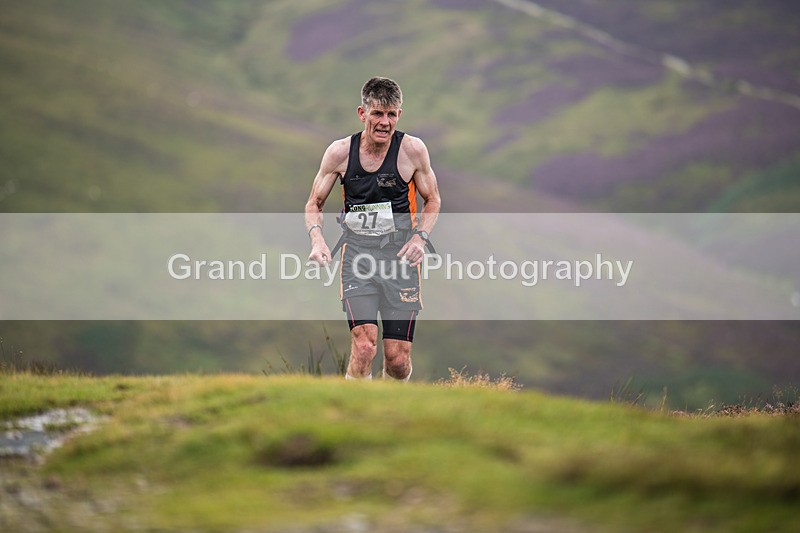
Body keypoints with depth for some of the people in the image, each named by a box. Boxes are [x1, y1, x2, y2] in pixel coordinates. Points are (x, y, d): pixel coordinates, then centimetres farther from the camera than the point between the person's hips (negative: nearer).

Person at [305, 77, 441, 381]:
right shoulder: (340, 152, -2)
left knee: (398, 360, 1)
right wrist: (317, 239, -9)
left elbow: (433, 200, 11)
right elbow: (314, 204, 10)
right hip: (357, 252, 0)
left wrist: (420, 238, -7)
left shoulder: (412, 149, -3)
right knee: (364, 346, -21)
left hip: (400, 253, 0)